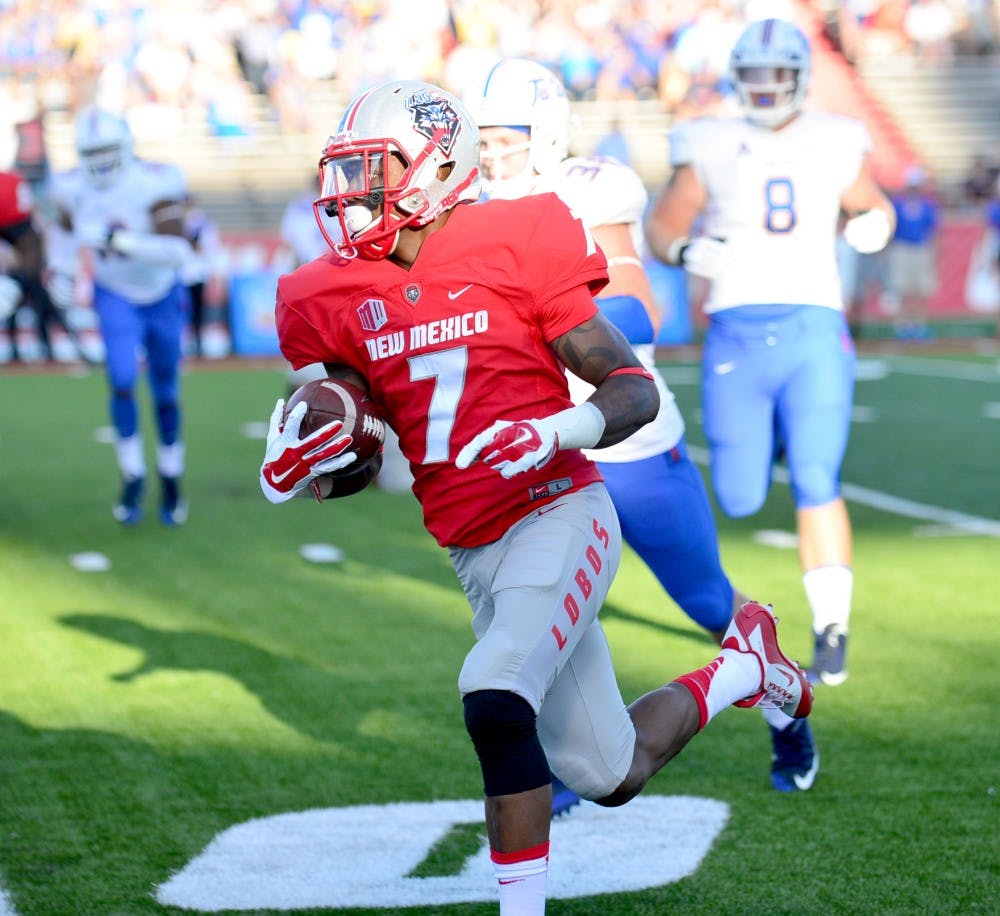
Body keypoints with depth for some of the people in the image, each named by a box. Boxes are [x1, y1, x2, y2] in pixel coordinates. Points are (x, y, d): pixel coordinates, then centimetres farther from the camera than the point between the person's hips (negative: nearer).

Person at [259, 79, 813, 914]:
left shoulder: (516, 248, -11)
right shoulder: (344, 297, 5)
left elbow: (636, 391, -9)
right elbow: (360, 455, 14)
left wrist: (560, 430, -27)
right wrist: (304, 472, -8)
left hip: (556, 515, -6)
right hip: (474, 553, 6)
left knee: (495, 697, -30)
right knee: (611, 776, 12)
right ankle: (739, 668, 39)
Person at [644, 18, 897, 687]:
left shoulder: (835, 146, 7)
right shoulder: (712, 149, 4)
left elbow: (872, 205, 22)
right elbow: (661, 225, 9)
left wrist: (874, 224, -1)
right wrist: (685, 252, -13)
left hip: (813, 334, -1)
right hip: (736, 334, 1)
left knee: (817, 486, -12)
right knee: (740, 500, 1)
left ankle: (833, 633, -7)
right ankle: (768, 443, 38)